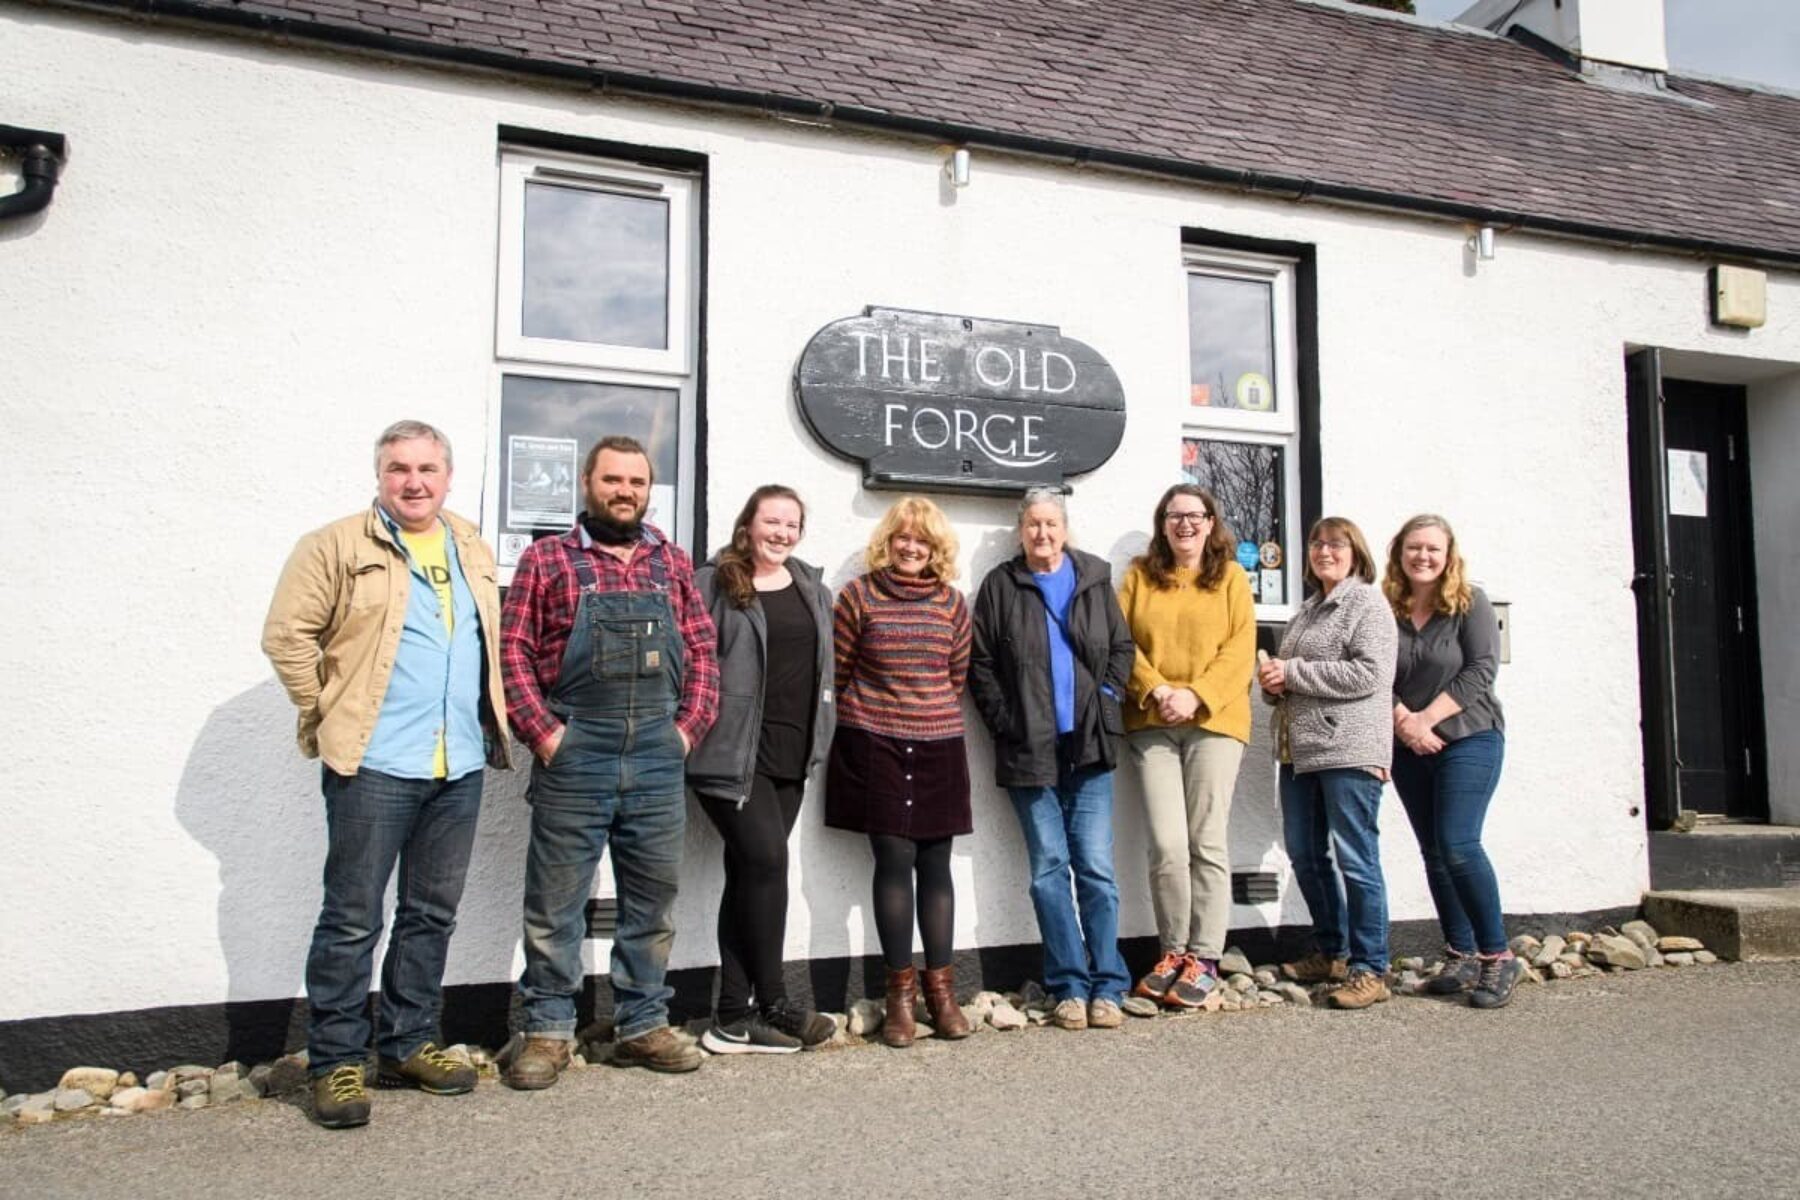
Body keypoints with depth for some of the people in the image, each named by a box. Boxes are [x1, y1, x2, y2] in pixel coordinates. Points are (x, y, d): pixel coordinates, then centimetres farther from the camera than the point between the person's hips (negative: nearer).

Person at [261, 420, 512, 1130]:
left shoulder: (473, 552, 16)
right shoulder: (338, 546, -2)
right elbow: (288, 634, -6)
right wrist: (327, 715, -8)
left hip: (460, 765, 6)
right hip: (375, 764, -6)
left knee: (432, 913, 13)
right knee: (353, 918, 1)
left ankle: (408, 1046, 26)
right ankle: (336, 1063, 13)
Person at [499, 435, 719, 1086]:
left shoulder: (673, 563, 13)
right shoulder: (546, 559, 3)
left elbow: (702, 652, 13)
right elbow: (513, 651, -2)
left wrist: (688, 727, 2)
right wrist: (544, 732, -10)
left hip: (659, 760, 4)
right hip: (573, 756, -3)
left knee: (653, 898, 11)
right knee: (556, 899, 4)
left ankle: (643, 1025, 24)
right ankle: (549, 1030, 19)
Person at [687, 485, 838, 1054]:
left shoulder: (813, 590, 16)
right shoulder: (714, 585, -4)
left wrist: (820, 737, 16)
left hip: (790, 752, 6)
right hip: (733, 751, -6)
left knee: (749, 874, 9)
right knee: (767, 859, -12)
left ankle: (734, 1017, 14)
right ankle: (773, 1005, 3)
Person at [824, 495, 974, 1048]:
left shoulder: (951, 601, 7)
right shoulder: (860, 595, 0)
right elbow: (837, 669, 4)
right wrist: (870, 714, 9)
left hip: (939, 744, 2)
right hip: (875, 744, -2)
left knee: (934, 862, 4)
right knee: (894, 859, -3)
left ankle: (940, 987, 13)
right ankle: (900, 991, 7)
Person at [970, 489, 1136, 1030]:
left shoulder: (1095, 579, 10)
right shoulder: (1000, 585, 5)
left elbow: (1122, 648, 14)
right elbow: (980, 663, 3)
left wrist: (1106, 701, 2)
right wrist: (1006, 723, -3)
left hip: (1089, 747, 1)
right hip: (1030, 751, -1)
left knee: (1096, 868, 0)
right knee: (1049, 870, 2)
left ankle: (1107, 987, 8)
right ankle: (1070, 987, 10)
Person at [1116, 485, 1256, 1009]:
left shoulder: (1231, 576, 7)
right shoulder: (1140, 575, 10)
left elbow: (1241, 648, -1)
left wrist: (1196, 695, -12)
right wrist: (1155, 690, -11)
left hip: (1213, 722, -1)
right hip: (1151, 724, 1)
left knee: (1207, 843, 1)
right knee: (1167, 846, -5)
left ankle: (1205, 959, 10)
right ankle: (1173, 952, 12)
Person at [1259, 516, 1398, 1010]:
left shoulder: (1367, 603, -4)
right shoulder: (1307, 609, 21)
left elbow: (1368, 674, -17)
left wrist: (1293, 672, -14)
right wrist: (1274, 680, 6)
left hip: (1349, 749, -9)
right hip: (1301, 749, 9)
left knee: (1355, 858, -5)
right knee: (1305, 854, 13)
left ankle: (1369, 969, 3)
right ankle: (1331, 953, 27)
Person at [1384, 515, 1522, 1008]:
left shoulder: (1470, 603, -3)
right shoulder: (1386, 611, 4)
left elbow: (1480, 670, -10)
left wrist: (1426, 718, -15)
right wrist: (1404, 723, -15)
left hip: (1468, 739, -4)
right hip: (1409, 749, 4)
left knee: (1457, 845, -15)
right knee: (1434, 852, 8)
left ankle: (1497, 958, -3)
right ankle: (1461, 957, 17)